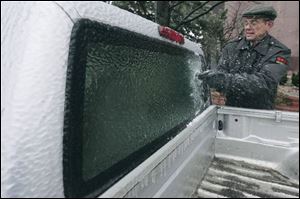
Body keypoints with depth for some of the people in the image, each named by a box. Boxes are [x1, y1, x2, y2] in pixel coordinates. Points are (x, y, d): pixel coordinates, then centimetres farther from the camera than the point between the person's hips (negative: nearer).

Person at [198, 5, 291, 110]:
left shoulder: (279, 52, -6)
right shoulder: (231, 47, 5)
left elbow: (264, 83, -21)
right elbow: (221, 71, -5)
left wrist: (226, 79, -34)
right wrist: (213, 75, -30)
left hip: (260, 113, -4)